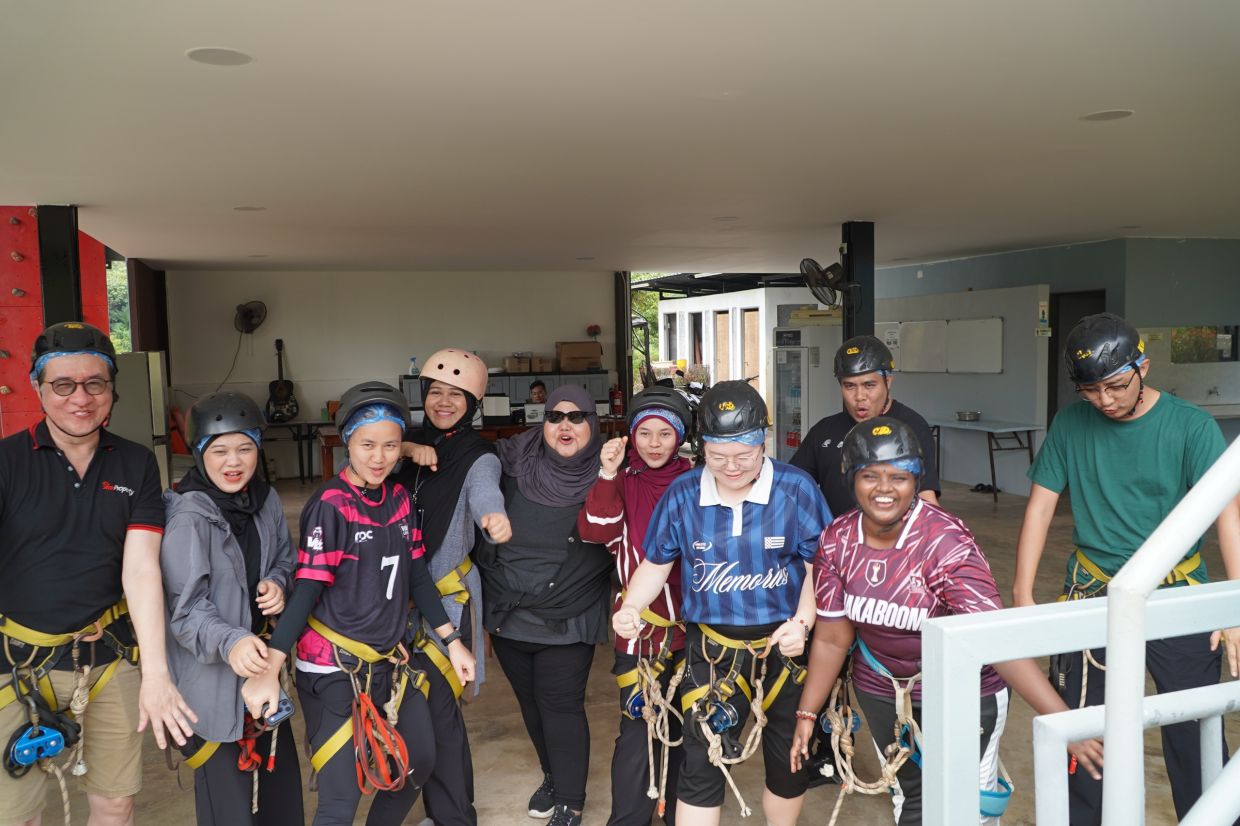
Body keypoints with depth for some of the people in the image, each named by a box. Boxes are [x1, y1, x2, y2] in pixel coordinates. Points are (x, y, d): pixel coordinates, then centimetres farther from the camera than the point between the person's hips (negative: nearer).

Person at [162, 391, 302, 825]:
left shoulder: (266, 501, 1)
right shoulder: (188, 517, -19)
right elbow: (186, 609, -22)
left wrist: (278, 584, -7)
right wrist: (229, 642, -38)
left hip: (262, 660, 7)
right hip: (210, 675, -6)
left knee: (279, 771, 18)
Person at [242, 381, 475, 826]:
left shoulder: (399, 498, 4)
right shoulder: (330, 505, -15)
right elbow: (306, 590, -18)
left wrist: (452, 641, 10)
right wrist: (269, 672, -24)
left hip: (391, 660, 7)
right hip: (334, 669, -7)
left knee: (420, 764, 16)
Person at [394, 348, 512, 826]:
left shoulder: (479, 457, -9)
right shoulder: (412, 442, 6)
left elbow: (485, 495, -29)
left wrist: (495, 519, -52)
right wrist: (405, 451, -19)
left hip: (446, 596, -5)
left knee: (437, 707, -6)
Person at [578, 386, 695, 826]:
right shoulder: (624, 481, -1)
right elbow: (594, 532, -17)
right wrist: (608, 476, -28)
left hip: (689, 623, 2)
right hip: (640, 626, -2)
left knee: (681, 724, 15)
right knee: (639, 727, -7)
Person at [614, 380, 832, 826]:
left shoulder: (796, 488, -11)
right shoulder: (682, 494, -6)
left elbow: (817, 565, -4)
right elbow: (656, 564, 4)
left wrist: (802, 622, -18)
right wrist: (629, 608, -13)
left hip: (784, 645, 0)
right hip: (712, 650, 1)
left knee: (790, 762, 16)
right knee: (701, 765, 1)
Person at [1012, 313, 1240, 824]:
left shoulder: (1191, 426, -9)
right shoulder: (1071, 424, -3)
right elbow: (1040, 506, 0)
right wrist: (1022, 596, -4)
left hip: (1176, 596, -2)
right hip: (1094, 593, 2)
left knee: (1194, 732, 5)